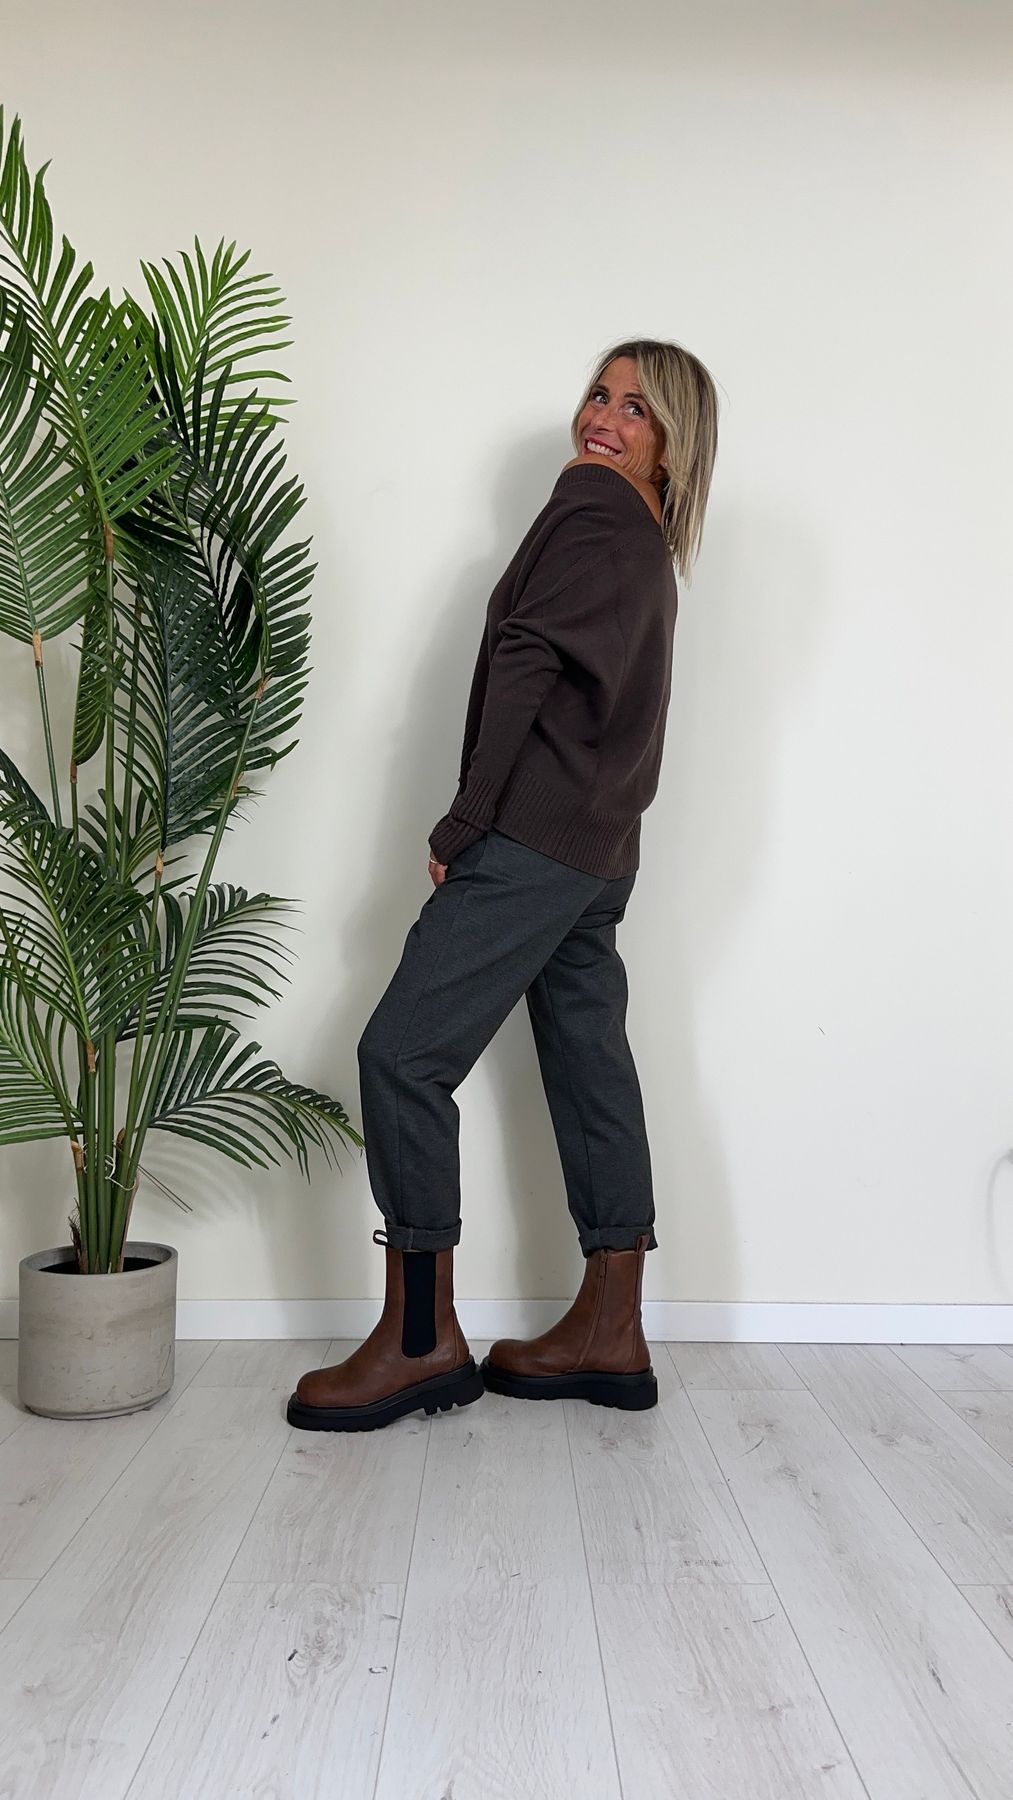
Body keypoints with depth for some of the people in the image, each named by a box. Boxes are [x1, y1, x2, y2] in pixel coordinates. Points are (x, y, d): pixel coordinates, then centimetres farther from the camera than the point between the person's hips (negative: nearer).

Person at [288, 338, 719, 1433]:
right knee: (589, 1064, 8)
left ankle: (420, 1337, -3)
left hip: (534, 837, -10)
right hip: (598, 850, 10)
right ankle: (609, 1334, 15)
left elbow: (524, 657, -15)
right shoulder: (648, 544, 22)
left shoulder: (589, 504, -6)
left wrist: (465, 820, -13)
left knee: (404, 1054, -9)